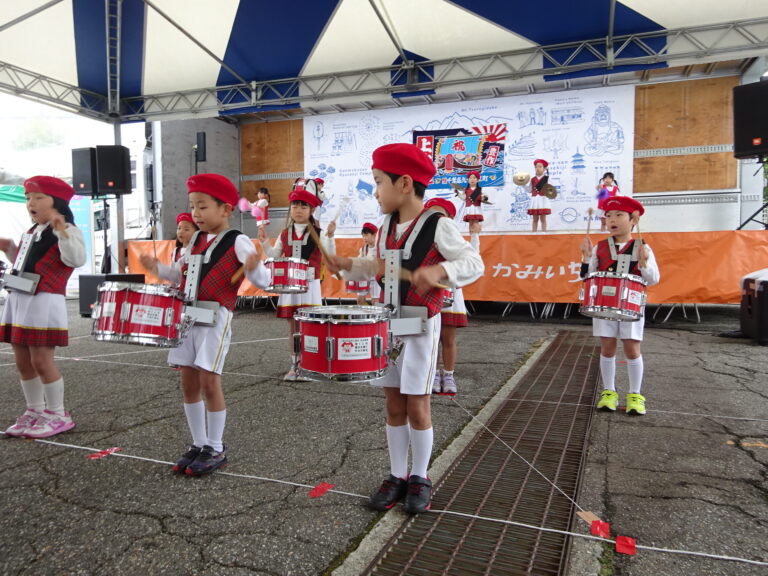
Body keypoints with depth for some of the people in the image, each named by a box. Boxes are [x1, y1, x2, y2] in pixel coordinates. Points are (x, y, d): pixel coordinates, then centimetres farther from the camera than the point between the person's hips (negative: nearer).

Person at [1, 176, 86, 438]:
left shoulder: (67, 230, -7)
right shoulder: (30, 233, 19)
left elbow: (77, 260, -25)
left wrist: (61, 230, -31)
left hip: (44, 302, -9)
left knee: (42, 360, -6)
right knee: (22, 362, 12)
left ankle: (57, 415, 8)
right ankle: (34, 411, 25)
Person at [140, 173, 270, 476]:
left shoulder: (238, 242, -9)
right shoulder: (195, 240, 13)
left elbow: (262, 281, -16)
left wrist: (254, 268, -38)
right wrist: (158, 268, 8)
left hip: (215, 317, -7)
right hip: (187, 315, 7)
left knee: (209, 382, -4)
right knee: (189, 383, 10)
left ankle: (216, 450, 12)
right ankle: (199, 444, 24)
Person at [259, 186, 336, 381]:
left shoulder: (318, 234, -1)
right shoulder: (284, 234, 11)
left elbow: (330, 256, -11)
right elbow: (274, 257, 12)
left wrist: (330, 236, -24)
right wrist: (265, 242, -2)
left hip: (310, 285, -3)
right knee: (292, 325, 8)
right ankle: (294, 365, 18)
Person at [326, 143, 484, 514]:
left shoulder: (437, 225, -14)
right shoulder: (386, 227, 7)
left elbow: (474, 264, -15)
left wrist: (439, 270, -31)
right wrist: (348, 265, 5)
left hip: (421, 324, -6)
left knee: (416, 404, 2)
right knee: (393, 404, 11)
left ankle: (420, 479, 21)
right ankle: (397, 476, 24)